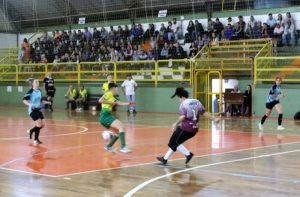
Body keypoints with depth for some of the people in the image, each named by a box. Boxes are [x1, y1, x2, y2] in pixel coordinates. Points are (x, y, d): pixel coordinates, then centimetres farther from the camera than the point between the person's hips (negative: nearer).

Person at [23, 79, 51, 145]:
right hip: (32, 110, -7)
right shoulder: (31, 91, -15)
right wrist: (30, 104, -35)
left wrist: (47, 102, 11)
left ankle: (31, 131, 32)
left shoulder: (39, 91, 7)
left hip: (38, 110, 8)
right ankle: (36, 140, 1)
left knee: (42, 124, 7)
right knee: (39, 124, -14)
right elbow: (24, 100, -20)